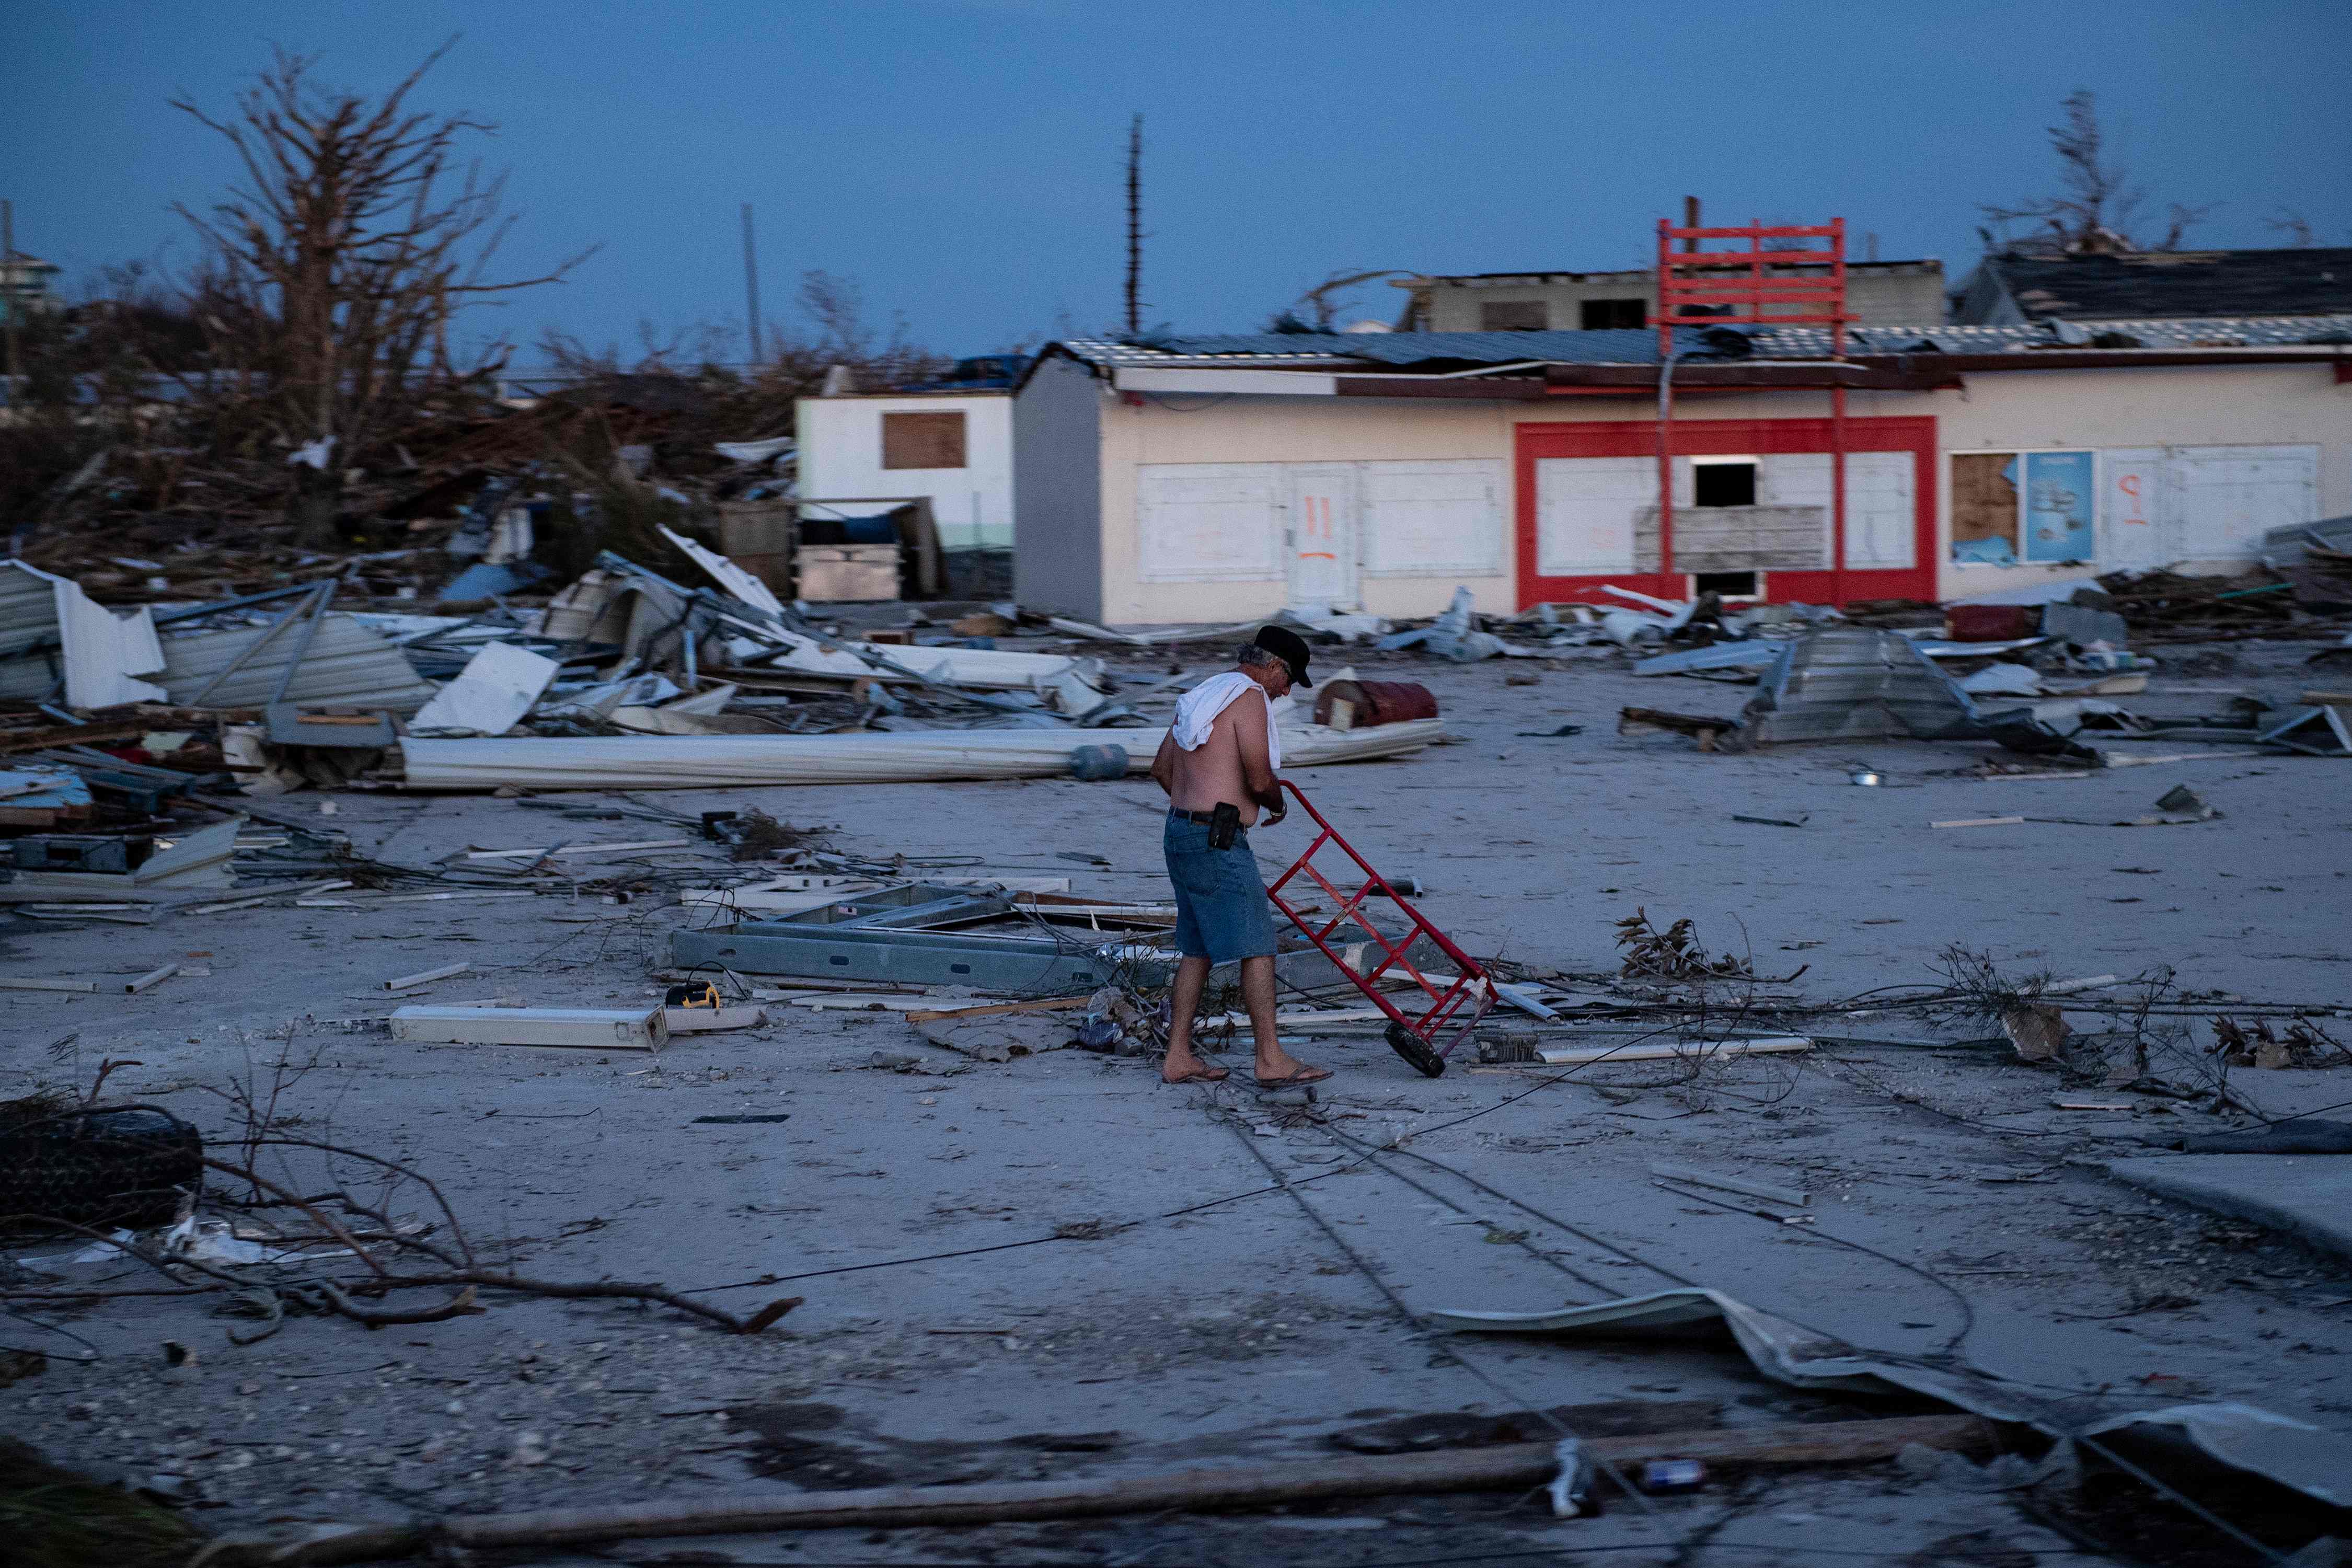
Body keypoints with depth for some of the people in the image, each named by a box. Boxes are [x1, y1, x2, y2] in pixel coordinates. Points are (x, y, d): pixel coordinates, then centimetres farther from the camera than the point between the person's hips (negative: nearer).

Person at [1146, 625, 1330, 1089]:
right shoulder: (1249, 698, -12)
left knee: (1197, 948, 14)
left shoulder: (1204, 694, 18)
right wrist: (1278, 805, 2)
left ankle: (1179, 1058, 14)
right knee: (1257, 946, -7)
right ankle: (1271, 1061, -7)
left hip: (1181, 832, 10)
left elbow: (1162, 768, 24)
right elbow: (1260, 780, -19)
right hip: (1218, 842, -10)